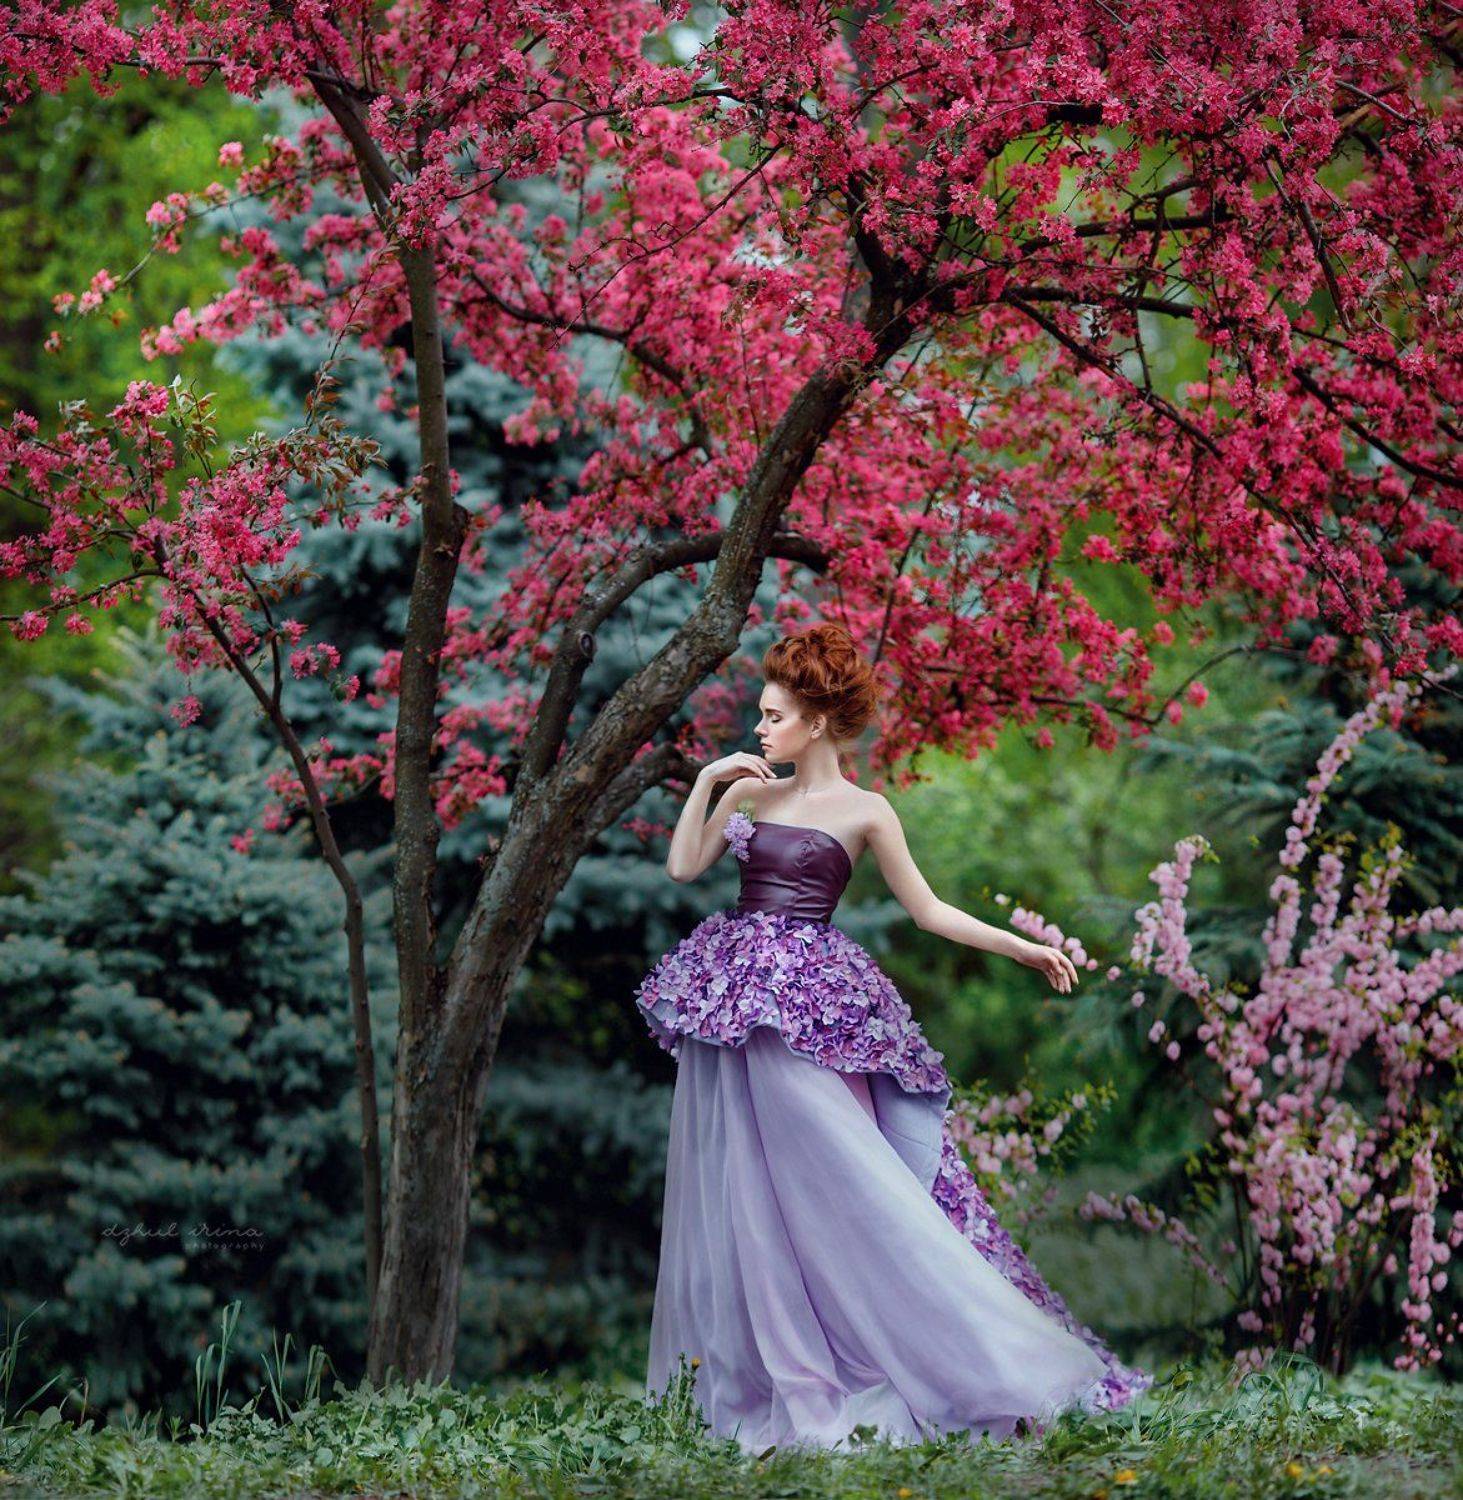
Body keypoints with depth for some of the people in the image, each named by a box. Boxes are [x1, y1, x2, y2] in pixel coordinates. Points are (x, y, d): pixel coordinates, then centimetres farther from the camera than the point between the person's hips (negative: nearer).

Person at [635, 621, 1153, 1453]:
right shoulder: (753, 792, 12)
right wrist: (708, 781, 1)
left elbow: (929, 910, 3)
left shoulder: (864, 810, -1)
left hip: (811, 1008, -5)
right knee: (747, 1192, 6)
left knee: (844, 1186, -10)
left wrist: (1024, 948, -3)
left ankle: (984, 1363, -4)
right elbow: (684, 865, 7)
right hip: (735, 995, 5)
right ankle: (773, 1376, 14)